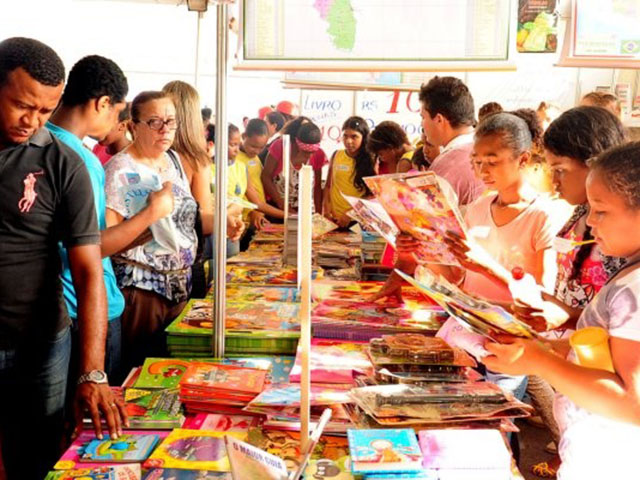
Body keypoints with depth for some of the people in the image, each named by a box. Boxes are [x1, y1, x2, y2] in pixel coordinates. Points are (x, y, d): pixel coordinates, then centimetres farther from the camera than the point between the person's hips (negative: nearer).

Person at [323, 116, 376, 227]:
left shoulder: (370, 160, -3)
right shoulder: (336, 155, 5)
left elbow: (372, 194, -6)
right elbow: (328, 185, 12)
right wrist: (326, 208, -2)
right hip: (334, 218, 3)